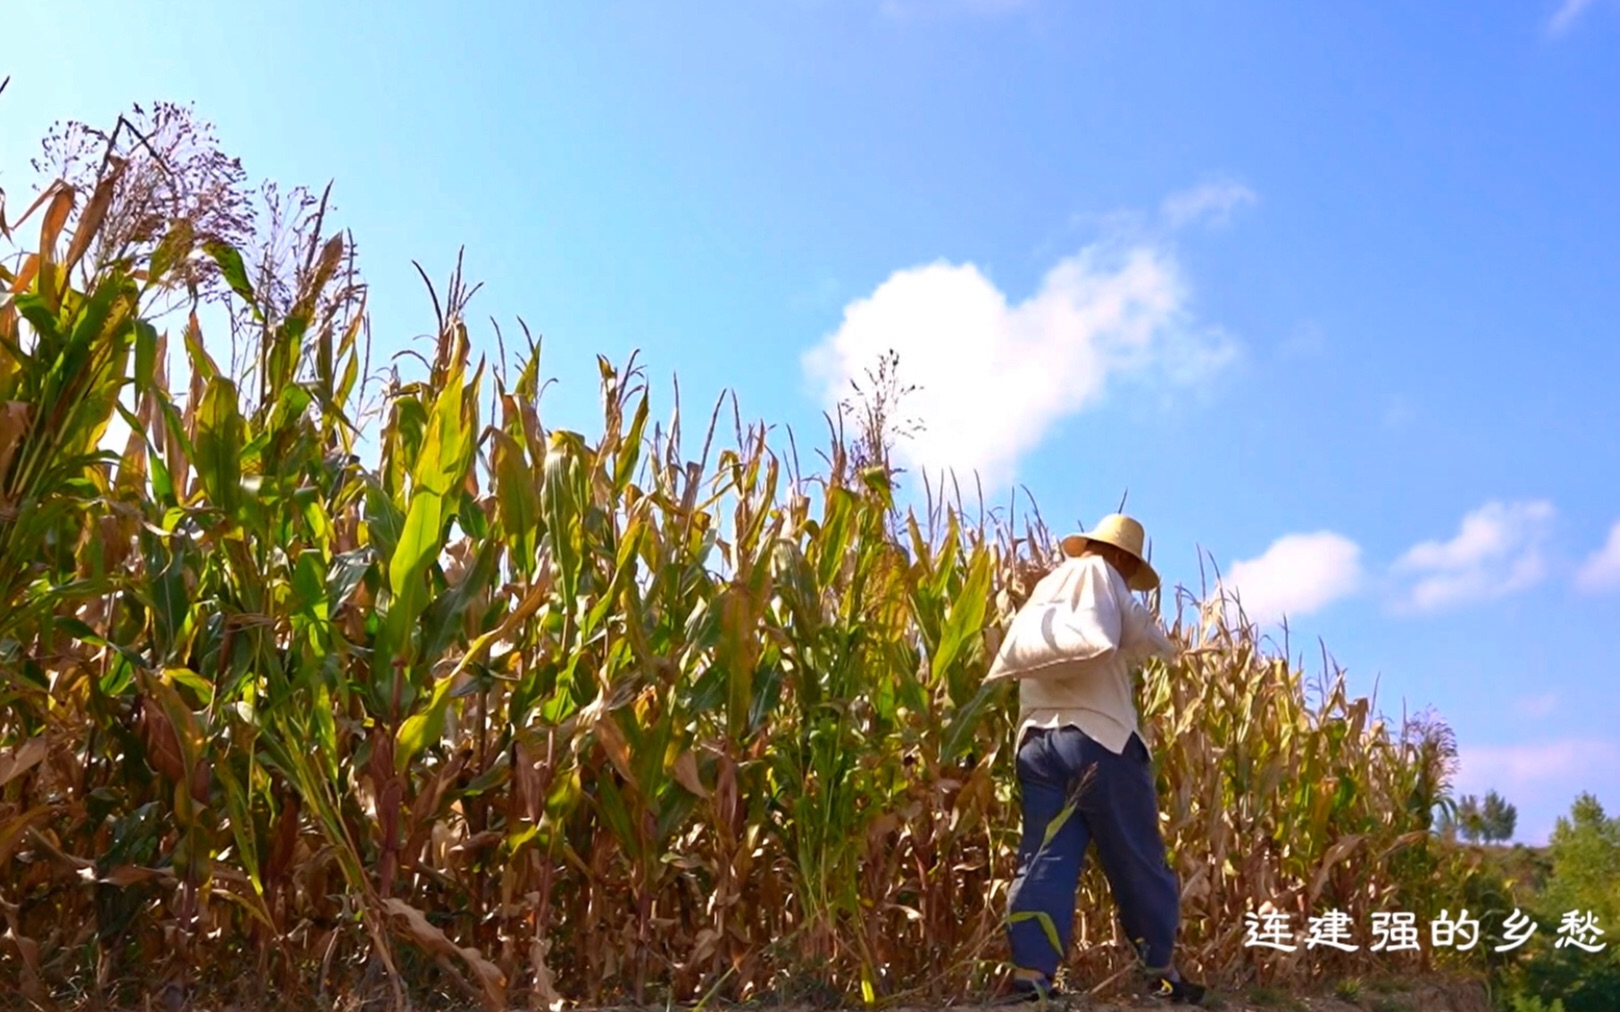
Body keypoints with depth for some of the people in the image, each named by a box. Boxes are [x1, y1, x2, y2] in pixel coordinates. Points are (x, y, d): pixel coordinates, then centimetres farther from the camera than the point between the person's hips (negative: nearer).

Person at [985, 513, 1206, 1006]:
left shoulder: (1042, 592, 27)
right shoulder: (1096, 573, 6)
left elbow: (1015, 656, 23)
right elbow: (1146, 638, 5)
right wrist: (1164, 646, 24)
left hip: (1037, 742, 6)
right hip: (1098, 738, -6)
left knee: (1044, 859, -2)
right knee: (1139, 863, 6)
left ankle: (1030, 975, -13)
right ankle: (1163, 975, 16)